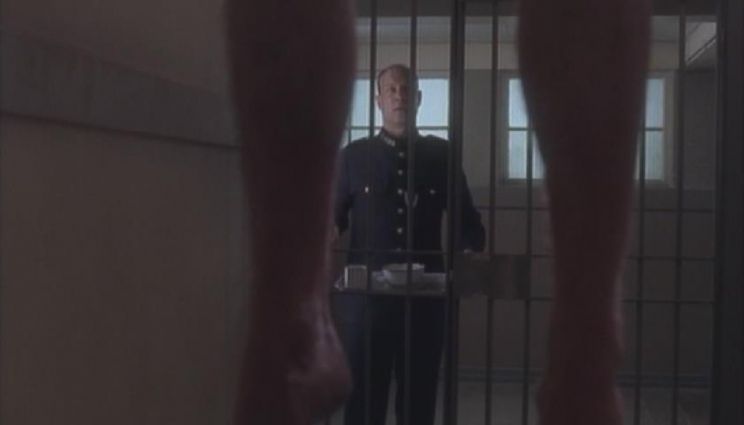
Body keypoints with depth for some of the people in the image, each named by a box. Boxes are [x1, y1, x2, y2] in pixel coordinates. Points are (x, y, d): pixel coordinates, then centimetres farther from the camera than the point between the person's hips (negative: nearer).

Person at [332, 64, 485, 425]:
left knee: (419, 394, 8)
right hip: (364, 293, -1)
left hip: (425, 294, 1)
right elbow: (333, 218, 7)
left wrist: (470, 254, -7)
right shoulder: (354, 155, 7)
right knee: (363, 394, 3)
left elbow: (466, 218, 11)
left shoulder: (441, 154, 9)